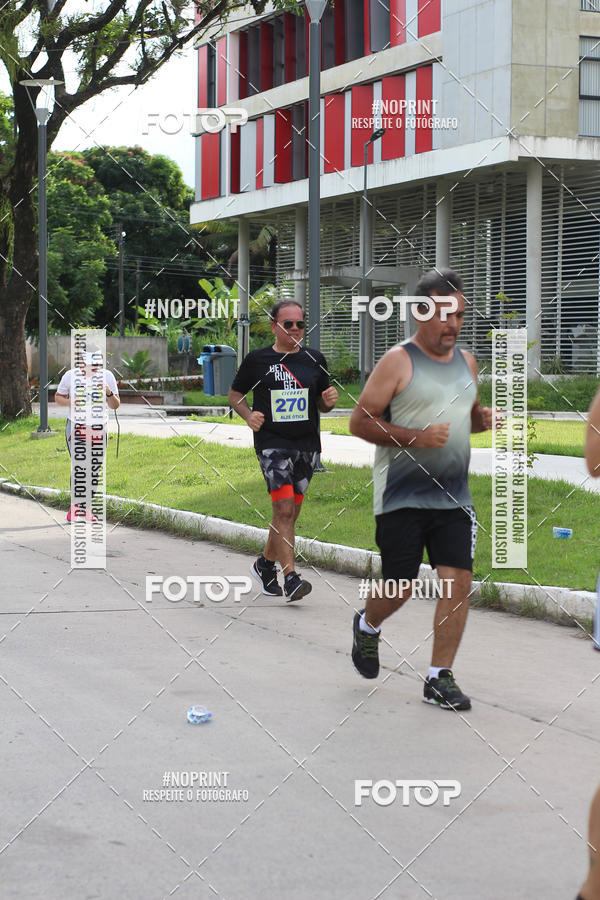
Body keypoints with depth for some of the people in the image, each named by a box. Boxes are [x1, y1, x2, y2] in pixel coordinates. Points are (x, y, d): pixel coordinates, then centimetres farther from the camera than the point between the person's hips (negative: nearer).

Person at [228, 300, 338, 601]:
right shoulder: (257, 360, 1)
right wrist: (249, 415, -7)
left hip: (306, 445, 4)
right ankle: (290, 577, -16)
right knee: (284, 509, -16)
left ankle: (265, 563, 32)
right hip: (271, 443, -4)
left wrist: (329, 401, -4)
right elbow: (235, 394, 11)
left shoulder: (315, 360, 10)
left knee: (289, 513, 10)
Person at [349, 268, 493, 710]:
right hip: (402, 496, -5)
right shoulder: (398, 362, -8)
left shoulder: (467, 362, 12)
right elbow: (360, 421, -10)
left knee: (459, 582, -5)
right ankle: (367, 626, 36)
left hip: (453, 496, 5)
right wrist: (417, 437, -20)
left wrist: (484, 418, 3)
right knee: (400, 587, 1)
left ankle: (440, 678, 4)